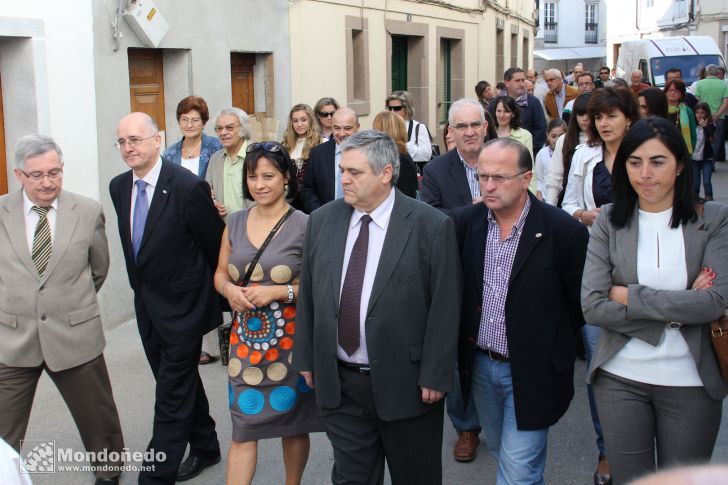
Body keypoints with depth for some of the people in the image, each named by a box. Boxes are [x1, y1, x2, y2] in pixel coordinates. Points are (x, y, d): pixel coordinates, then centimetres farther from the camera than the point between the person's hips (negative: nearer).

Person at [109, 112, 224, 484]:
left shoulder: (188, 187, -20)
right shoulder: (119, 187, 3)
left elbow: (216, 243, -10)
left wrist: (217, 288, 0)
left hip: (181, 304, -8)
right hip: (146, 301, 8)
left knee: (172, 395, -2)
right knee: (181, 383, 21)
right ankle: (205, 448, 38)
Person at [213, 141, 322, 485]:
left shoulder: (304, 226, -9)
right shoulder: (235, 223, 5)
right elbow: (220, 272, 14)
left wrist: (279, 291, -20)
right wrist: (229, 289, -8)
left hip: (290, 339, -3)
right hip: (245, 338, 3)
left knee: (293, 422, 13)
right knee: (243, 425, 1)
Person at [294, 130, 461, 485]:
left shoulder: (432, 226, -11)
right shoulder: (322, 220, 3)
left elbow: (444, 307, -11)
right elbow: (308, 295, 8)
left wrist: (434, 376, -12)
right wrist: (306, 357, 8)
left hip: (406, 384, -3)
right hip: (338, 383, 4)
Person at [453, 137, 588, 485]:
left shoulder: (564, 231, -16)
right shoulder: (465, 221, -5)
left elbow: (578, 301, -5)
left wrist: (550, 347, 1)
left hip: (532, 372, -5)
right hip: (480, 365, 5)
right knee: (502, 455, 21)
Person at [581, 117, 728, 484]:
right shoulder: (609, 222, -3)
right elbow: (592, 306, -11)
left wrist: (629, 296, -14)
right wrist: (675, 310, -15)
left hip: (691, 382, 0)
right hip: (621, 379, 1)